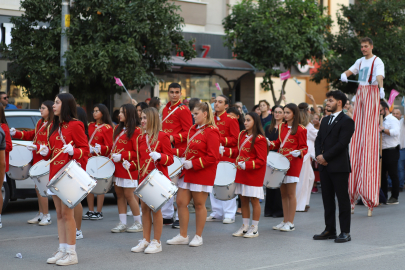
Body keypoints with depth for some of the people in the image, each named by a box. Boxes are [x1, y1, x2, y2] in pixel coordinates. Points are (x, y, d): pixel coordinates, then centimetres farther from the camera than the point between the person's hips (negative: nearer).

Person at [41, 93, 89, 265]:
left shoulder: (75, 125, -8)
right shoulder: (55, 126, 16)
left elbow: (85, 149, -9)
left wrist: (73, 151, -27)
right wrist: (46, 152, 3)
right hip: (55, 173, 8)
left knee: (67, 213, -7)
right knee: (59, 214, 10)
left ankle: (71, 254, -2)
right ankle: (62, 250, 15)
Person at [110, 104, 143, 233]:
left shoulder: (136, 130, -11)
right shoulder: (118, 129, 14)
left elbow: (138, 152, -14)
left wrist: (122, 156, -20)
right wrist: (112, 155, 6)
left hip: (128, 168, -8)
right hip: (117, 168, 8)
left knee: (129, 195, -4)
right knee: (119, 194, 9)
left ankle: (138, 223, 7)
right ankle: (122, 223, 15)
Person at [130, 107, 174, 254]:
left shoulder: (162, 136, -8)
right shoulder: (141, 138, 11)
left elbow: (170, 159, -10)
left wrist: (159, 156, -28)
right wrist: (130, 165, 2)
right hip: (143, 177, 6)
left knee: (155, 209, -1)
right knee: (144, 208, 9)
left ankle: (156, 242, 8)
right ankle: (146, 240, 18)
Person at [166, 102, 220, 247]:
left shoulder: (211, 132, -13)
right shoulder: (193, 129, 13)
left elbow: (212, 157, -17)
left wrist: (193, 163, -20)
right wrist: (173, 151, 9)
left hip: (202, 174, -8)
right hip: (188, 172, 8)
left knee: (199, 204, 2)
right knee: (180, 202, 6)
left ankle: (198, 237, 15)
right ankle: (183, 236, 16)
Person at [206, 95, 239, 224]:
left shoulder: (231, 119, -5)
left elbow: (235, 139, -9)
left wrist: (220, 140, -20)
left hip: (227, 157, -5)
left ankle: (229, 215, 4)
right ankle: (216, 213, 18)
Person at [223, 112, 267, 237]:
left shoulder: (259, 139, -15)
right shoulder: (242, 135, 10)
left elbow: (261, 161, -16)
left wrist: (247, 165, -25)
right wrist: (224, 150, 9)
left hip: (254, 174, -8)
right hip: (242, 173, 8)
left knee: (254, 200, 1)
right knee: (243, 199, 12)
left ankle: (254, 228, 10)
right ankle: (245, 226, 22)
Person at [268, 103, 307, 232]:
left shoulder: (300, 130, -7)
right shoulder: (282, 127, 12)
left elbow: (304, 148, -5)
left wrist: (299, 152, -25)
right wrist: (270, 143, 2)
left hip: (293, 163, -7)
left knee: (291, 194, -3)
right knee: (283, 193, 10)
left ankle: (290, 223, 3)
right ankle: (285, 221, 18)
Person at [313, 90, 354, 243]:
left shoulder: (346, 121, -8)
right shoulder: (325, 120, 18)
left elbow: (342, 143, -16)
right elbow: (318, 140, 15)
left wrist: (325, 157, -14)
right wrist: (319, 155, -3)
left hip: (339, 167, -8)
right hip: (325, 167, 8)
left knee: (343, 199, -2)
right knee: (327, 200, 11)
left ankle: (345, 232, 2)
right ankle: (329, 230, 18)